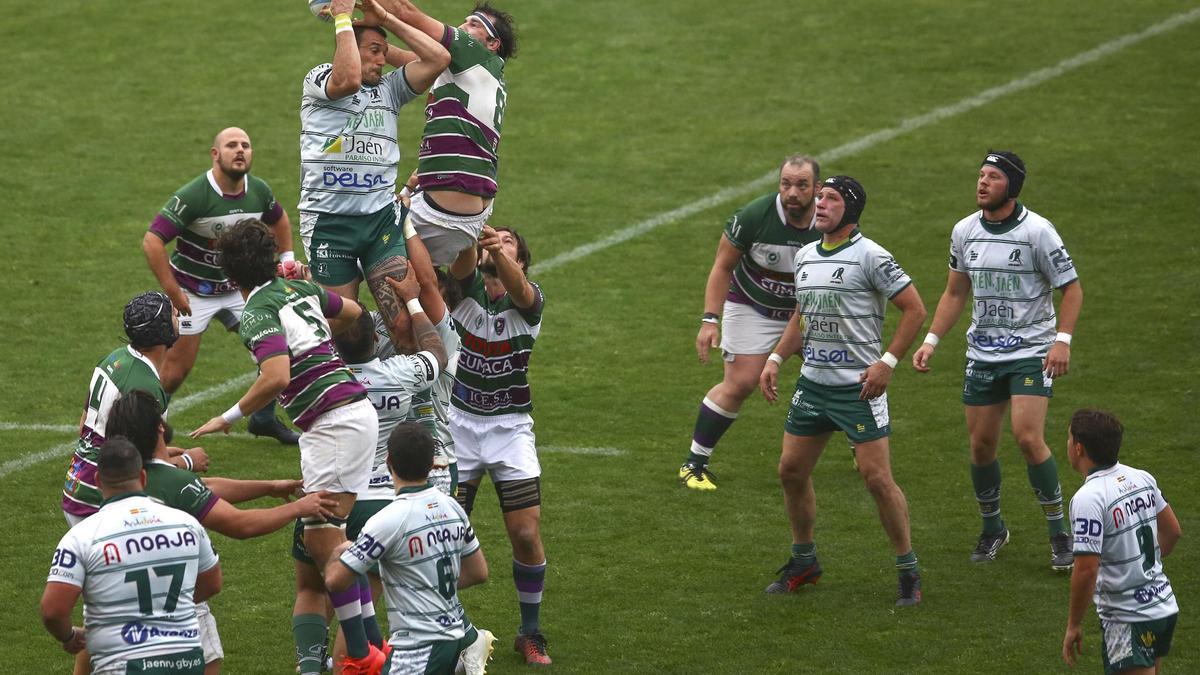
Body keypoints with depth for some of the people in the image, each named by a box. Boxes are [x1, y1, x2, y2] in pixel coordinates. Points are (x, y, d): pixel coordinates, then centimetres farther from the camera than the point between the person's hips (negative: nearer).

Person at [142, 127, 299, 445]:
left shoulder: (258, 191, -7)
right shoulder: (193, 196, -26)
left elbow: (279, 219, 19)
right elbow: (152, 241, -28)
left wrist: (287, 259, 10)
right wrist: (173, 292, -27)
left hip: (238, 286, 6)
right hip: (193, 292, -6)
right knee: (177, 368, -5)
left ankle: (264, 418, 22)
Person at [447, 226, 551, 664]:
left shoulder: (530, 299, -7)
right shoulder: (466, 286, -2)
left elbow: (517, 287, -31)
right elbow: (461, 261, -25)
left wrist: (499, 252, -53)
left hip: (510, 427, -1)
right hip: (459, 423, 1)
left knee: (527, 534, -7)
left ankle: (530, 632, 11)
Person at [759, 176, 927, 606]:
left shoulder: (869, 256, -11)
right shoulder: (805, 256, 11)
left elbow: (914, 308, -10)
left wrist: (888, 362, -16)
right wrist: (775, 359, 14)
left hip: (859, 388, -7)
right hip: (812, 383, 7)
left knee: (877, 478, -9)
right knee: (792, 471, 9)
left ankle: (908, 571, 2)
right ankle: (804, 562, 25)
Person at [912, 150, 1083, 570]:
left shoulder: (1036, 231, -11)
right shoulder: (964, 231, 4)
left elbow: (1071, 287, -7)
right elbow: (955, 292, 16)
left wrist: (1062, 340, -19)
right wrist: (931, 340, 7)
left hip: (1031, 352, -5)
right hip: (982, 354, 5)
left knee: (1028, 437, -18)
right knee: (981, 445, 5)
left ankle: (1059, 534, -5)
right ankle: (992, 528, 26)